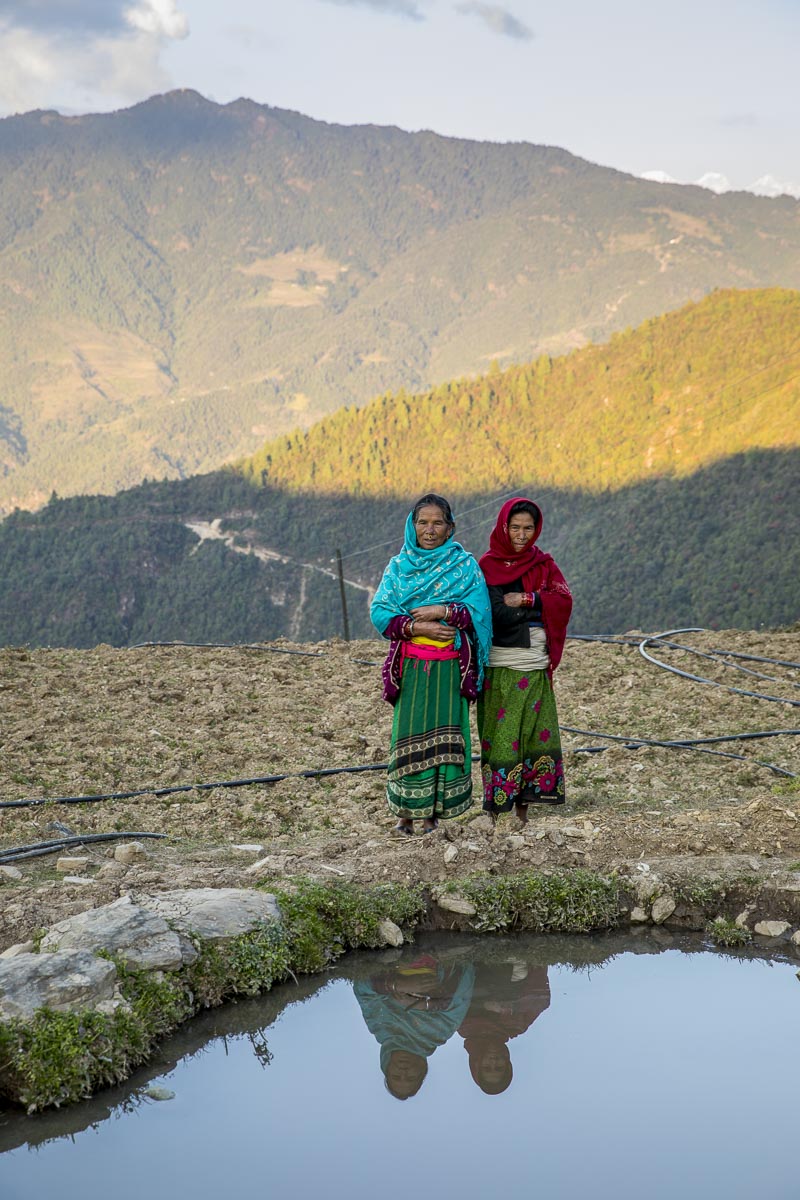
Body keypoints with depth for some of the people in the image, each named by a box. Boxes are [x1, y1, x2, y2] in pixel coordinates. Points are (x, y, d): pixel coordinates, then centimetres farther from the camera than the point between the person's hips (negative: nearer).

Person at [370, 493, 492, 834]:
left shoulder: (465, 565, 6)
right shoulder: (399, 566, 9)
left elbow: (480, 611, -3)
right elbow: (379, 612, 0)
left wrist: (443, 611, -16)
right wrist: (417, 627, -13)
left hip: (450, 667, -1)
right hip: (410, 665, 1)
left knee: (444, 736, -4)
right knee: (408, 735, -3)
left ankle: (432, 811, 5)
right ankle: (405, 812, 6)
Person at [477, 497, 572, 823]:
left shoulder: (543, 564, 11)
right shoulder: (486, 565, 3)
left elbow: (563, 601, -3)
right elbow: (491, 613, -6)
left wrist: (527, 600, -13)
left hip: (534, 666, 3)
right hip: (498, 665, -3)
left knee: (533, 732, 1)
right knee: (499, 733, -3)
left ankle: (523, 802, 8)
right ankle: (494, 807, 1)